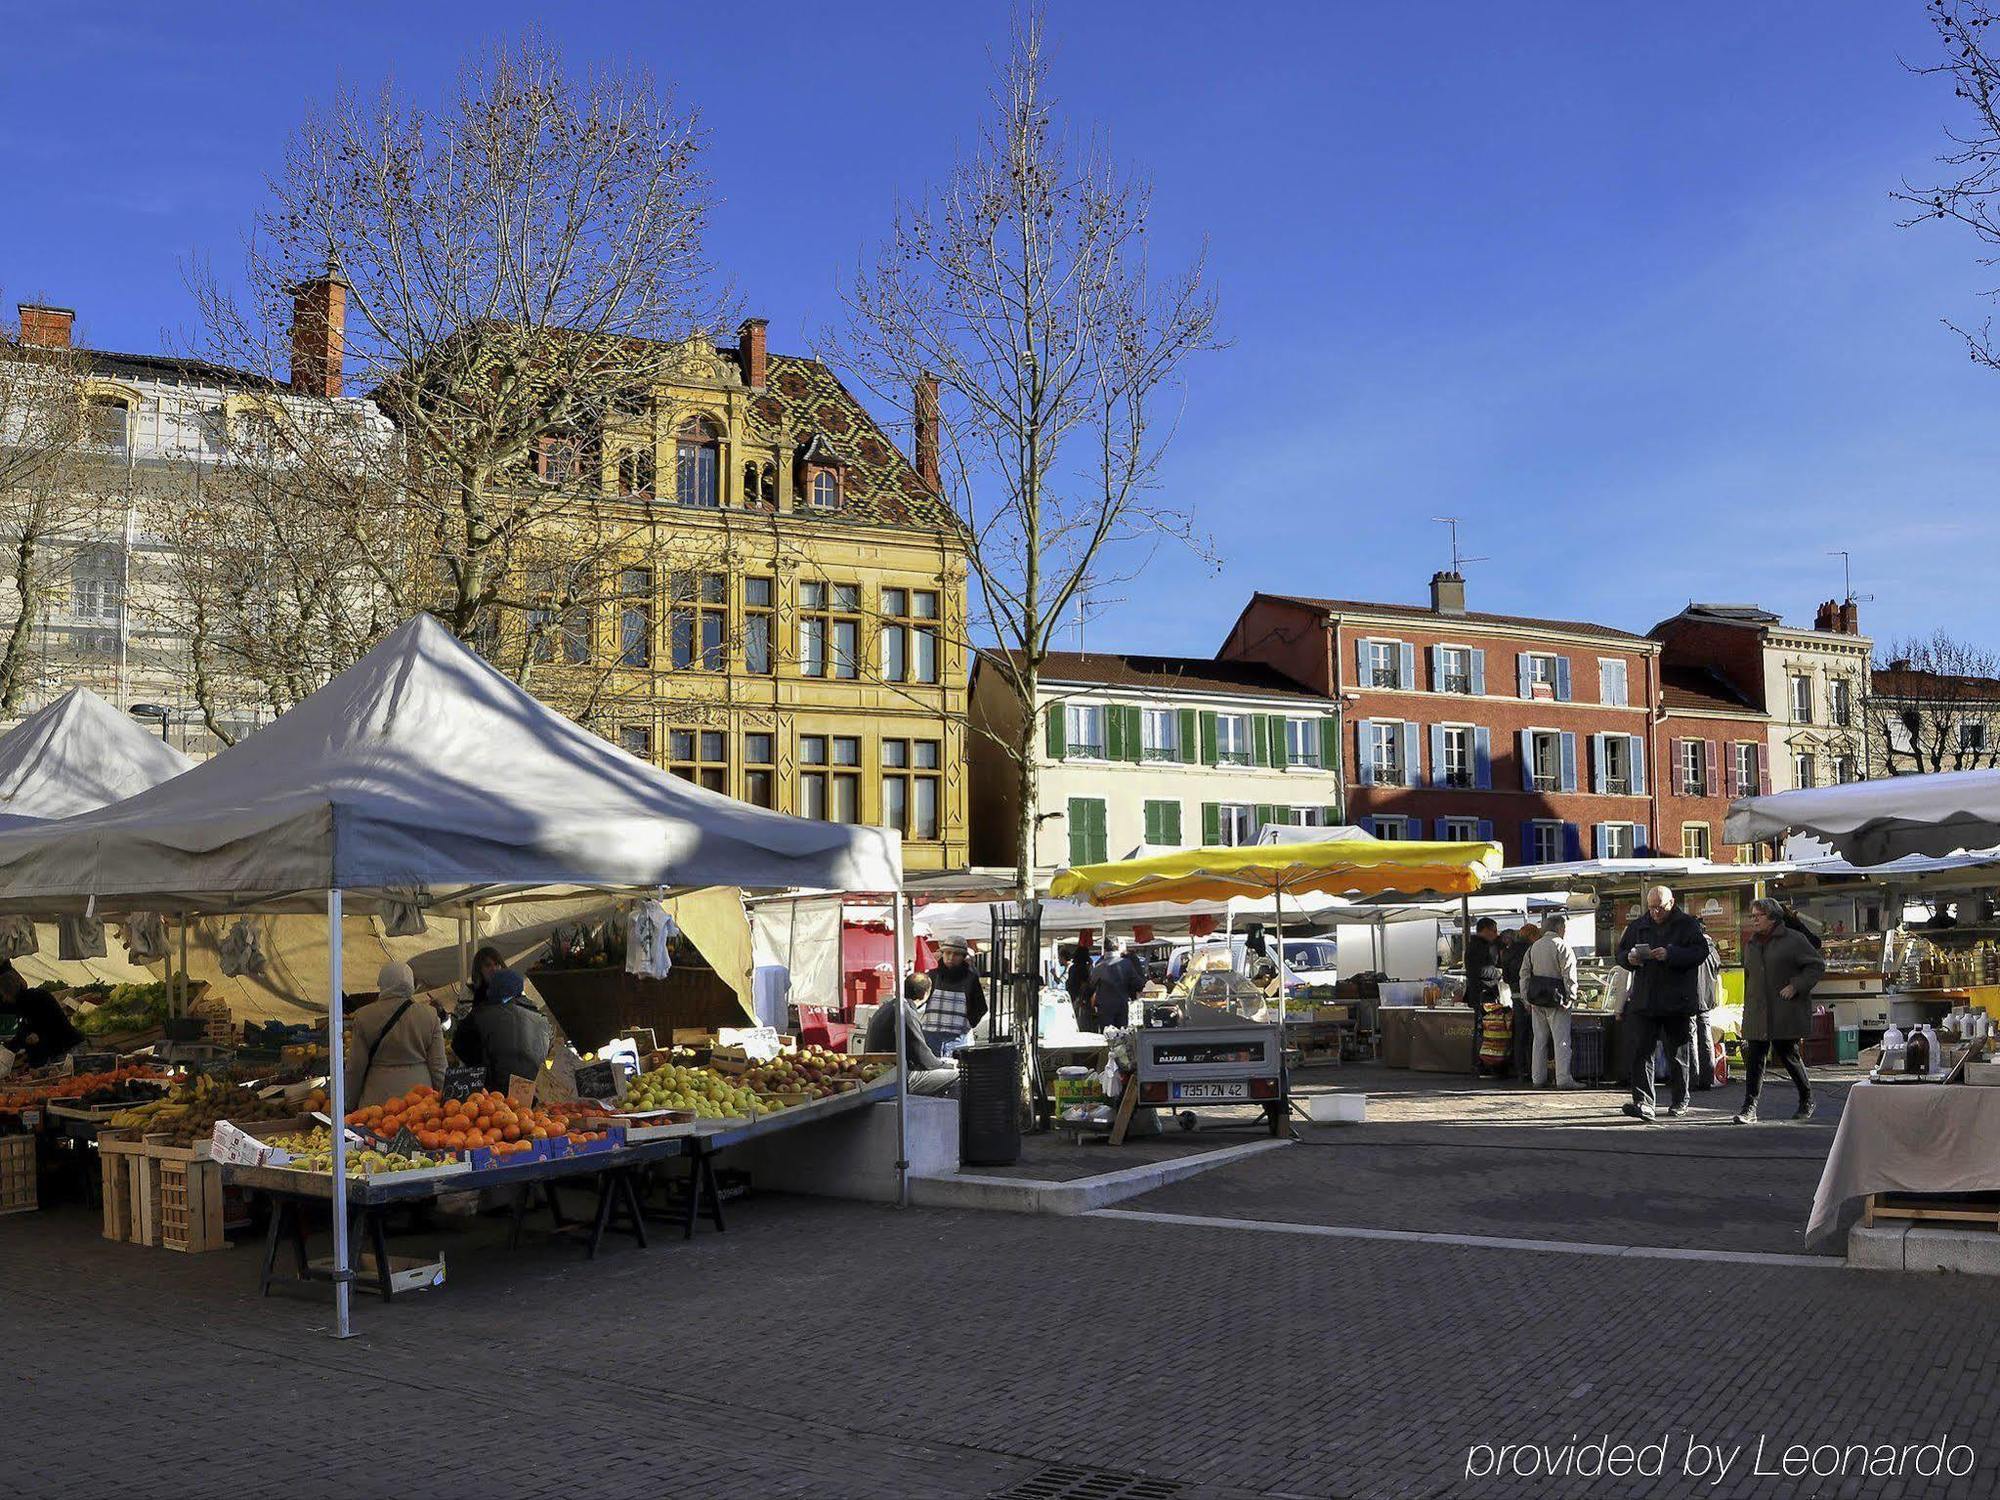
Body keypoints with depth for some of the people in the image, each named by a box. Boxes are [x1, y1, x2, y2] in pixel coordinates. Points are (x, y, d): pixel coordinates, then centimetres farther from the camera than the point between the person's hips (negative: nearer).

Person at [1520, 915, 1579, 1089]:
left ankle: (1537, 1077, 15)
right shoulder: (1563, 947, -10)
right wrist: (1572, 997, -5)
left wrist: (1527, 998, 15)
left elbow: (1524, 973, 12)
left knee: (1539, 1039, 12)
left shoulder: (1534, 946, 11)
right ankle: (1563, 1078, -5)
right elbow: (1569, 975, -14)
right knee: (1561, 1039, -3)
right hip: (1556, 998, -6)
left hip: (1536, 999, 6)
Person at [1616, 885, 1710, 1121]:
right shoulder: (1638, 926, 12)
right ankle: (1643, 1102, -13)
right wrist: (1629, 958, -6)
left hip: (1678, 1001, -3)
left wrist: (1670, 954, -23)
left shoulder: (1688, 924, 0)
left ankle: (1679, 1101, 25)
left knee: (1678, 1053, 10)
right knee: (1641, 1051, -9)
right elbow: (1621, 952, 17)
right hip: (1644, 1002, 3)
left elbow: (1701, 950, -12)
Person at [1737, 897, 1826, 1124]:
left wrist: (1796, 986, -15)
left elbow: (1818, 965, -6)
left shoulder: (1794, 940, -5)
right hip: (1757, 1015, 5)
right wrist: (1748, 1008, 17)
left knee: (1788, 1055, 4)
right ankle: (1749, 1108, -7)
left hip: (1786, 1012, -5)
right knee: (1754, 1058, -4)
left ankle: (1807, 1101, 27)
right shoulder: (1751, 945, 15)